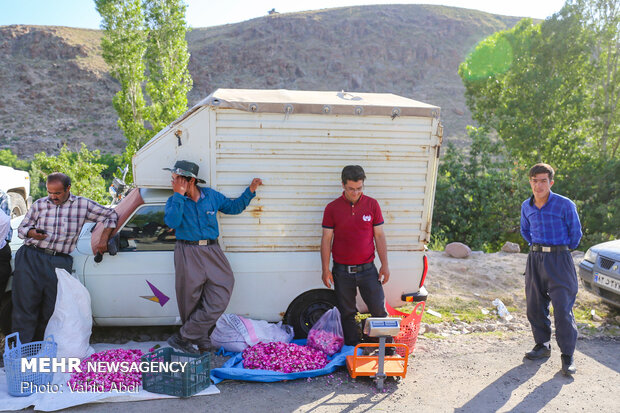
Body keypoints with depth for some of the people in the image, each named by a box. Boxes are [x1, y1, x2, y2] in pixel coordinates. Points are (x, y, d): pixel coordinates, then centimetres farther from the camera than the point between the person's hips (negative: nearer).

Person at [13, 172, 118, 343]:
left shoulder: (82, 205, 8)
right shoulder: (39, 204, 13)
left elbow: (111, 216, 14)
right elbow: (22, 228, 18)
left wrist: (103, 240, 7)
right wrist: (32, 233, -6)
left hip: (60, 262, -1)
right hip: (30, 258, 1)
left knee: (52, 309, -3)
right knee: (25, 305, -5)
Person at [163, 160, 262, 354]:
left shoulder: (211, 196, 9)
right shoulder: (174, 201, 2)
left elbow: (234, 207, 21)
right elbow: (172, 222, -17)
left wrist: (250, 191, 12)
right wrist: (179, 195, -15)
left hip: (212, 251, 3)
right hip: (188, 254, -2)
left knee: (219, 299, -6)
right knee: (191, 301, 2)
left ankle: (183, 337, 3)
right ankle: (203, 345, 18)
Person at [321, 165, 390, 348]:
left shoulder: (372, 205, 1)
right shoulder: (332, 208, -1)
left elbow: (379, 236, 5)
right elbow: (326, 239, 1)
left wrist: (385, 265, 1)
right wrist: (325, 270, -3)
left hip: (367, 269, 0)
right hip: (342, 271, 0)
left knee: (379, 310, 0)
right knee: (347, 314, 9)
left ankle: (387, 348, 18)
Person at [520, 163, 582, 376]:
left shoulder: (565, 205, -10)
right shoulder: (526, 206, 6)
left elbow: (575, 233, 2)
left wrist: (562, 251, 10)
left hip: (559, 261, -5)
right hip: (535, 260, 5)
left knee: (563, 309, -7)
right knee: (535, 307, 9)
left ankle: (567, 356, 4)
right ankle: (542, 345, 26)